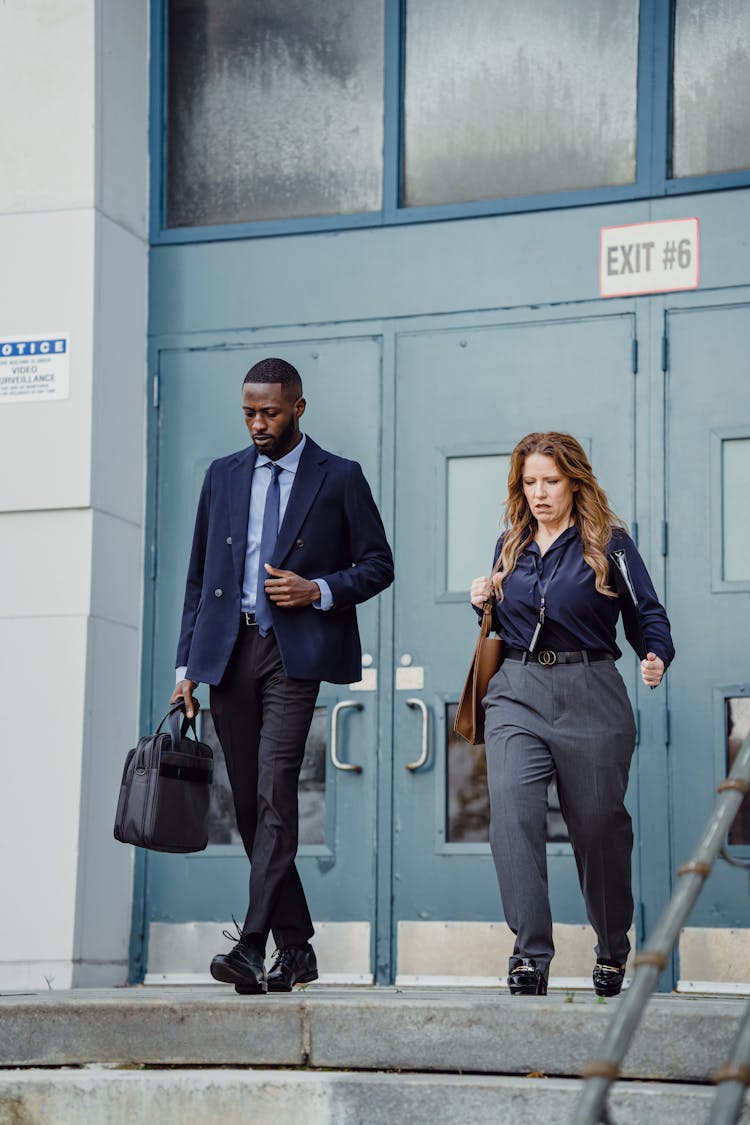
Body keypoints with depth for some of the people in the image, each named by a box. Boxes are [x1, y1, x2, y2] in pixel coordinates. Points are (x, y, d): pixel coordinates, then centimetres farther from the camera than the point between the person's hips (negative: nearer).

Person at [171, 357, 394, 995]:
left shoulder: (339, 478, 4)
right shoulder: (224, 476, 15)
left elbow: (378, 564, 7)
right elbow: (199, 576, 16)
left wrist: (319, 591, -11)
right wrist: (187, 665, 10)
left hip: (295, 651, -5)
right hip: (228, 650, 5)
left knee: (275, 792, -17)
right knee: (249, 804, 5)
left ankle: (254, 948, -22)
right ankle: (296, 948, 15)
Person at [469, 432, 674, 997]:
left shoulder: (609, 544, 0)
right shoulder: (511, 546, 14)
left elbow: (649, 614, -1)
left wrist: (657, 659, -20)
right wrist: (488, 603, 4)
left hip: (590, 696, -3)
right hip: (517, 694, 3)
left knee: (599, 824, 5)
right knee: (512, 808, -19)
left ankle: (613, 950, 27)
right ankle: (531, 952, -20)